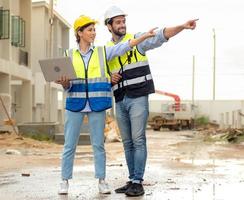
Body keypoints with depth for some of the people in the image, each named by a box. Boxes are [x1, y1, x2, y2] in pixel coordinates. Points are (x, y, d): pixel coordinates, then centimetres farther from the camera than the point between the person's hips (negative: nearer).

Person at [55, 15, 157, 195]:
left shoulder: (102, 52, 6)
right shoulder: (70, 55, 6)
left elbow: (124, 47, -5)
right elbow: (67, 85, 5)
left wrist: (145, 36, -14)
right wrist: (65, 83, -18)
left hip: (97, 104, 0)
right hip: (75, 104, 0)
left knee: (98, 144, 3)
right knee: (69, 144, 2)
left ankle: (102, 180, 12)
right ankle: (65, 181, 11)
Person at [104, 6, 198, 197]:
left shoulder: (136, 39, 1)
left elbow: (160, 36, -13)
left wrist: (182, 27, -28)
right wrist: (111, 80, -5)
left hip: (138, 98, -5)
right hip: (120, 101, 5)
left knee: (138, 140, -8)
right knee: (128, 143, 9)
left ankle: (138, 183, -5)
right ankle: (132, 181, 15)